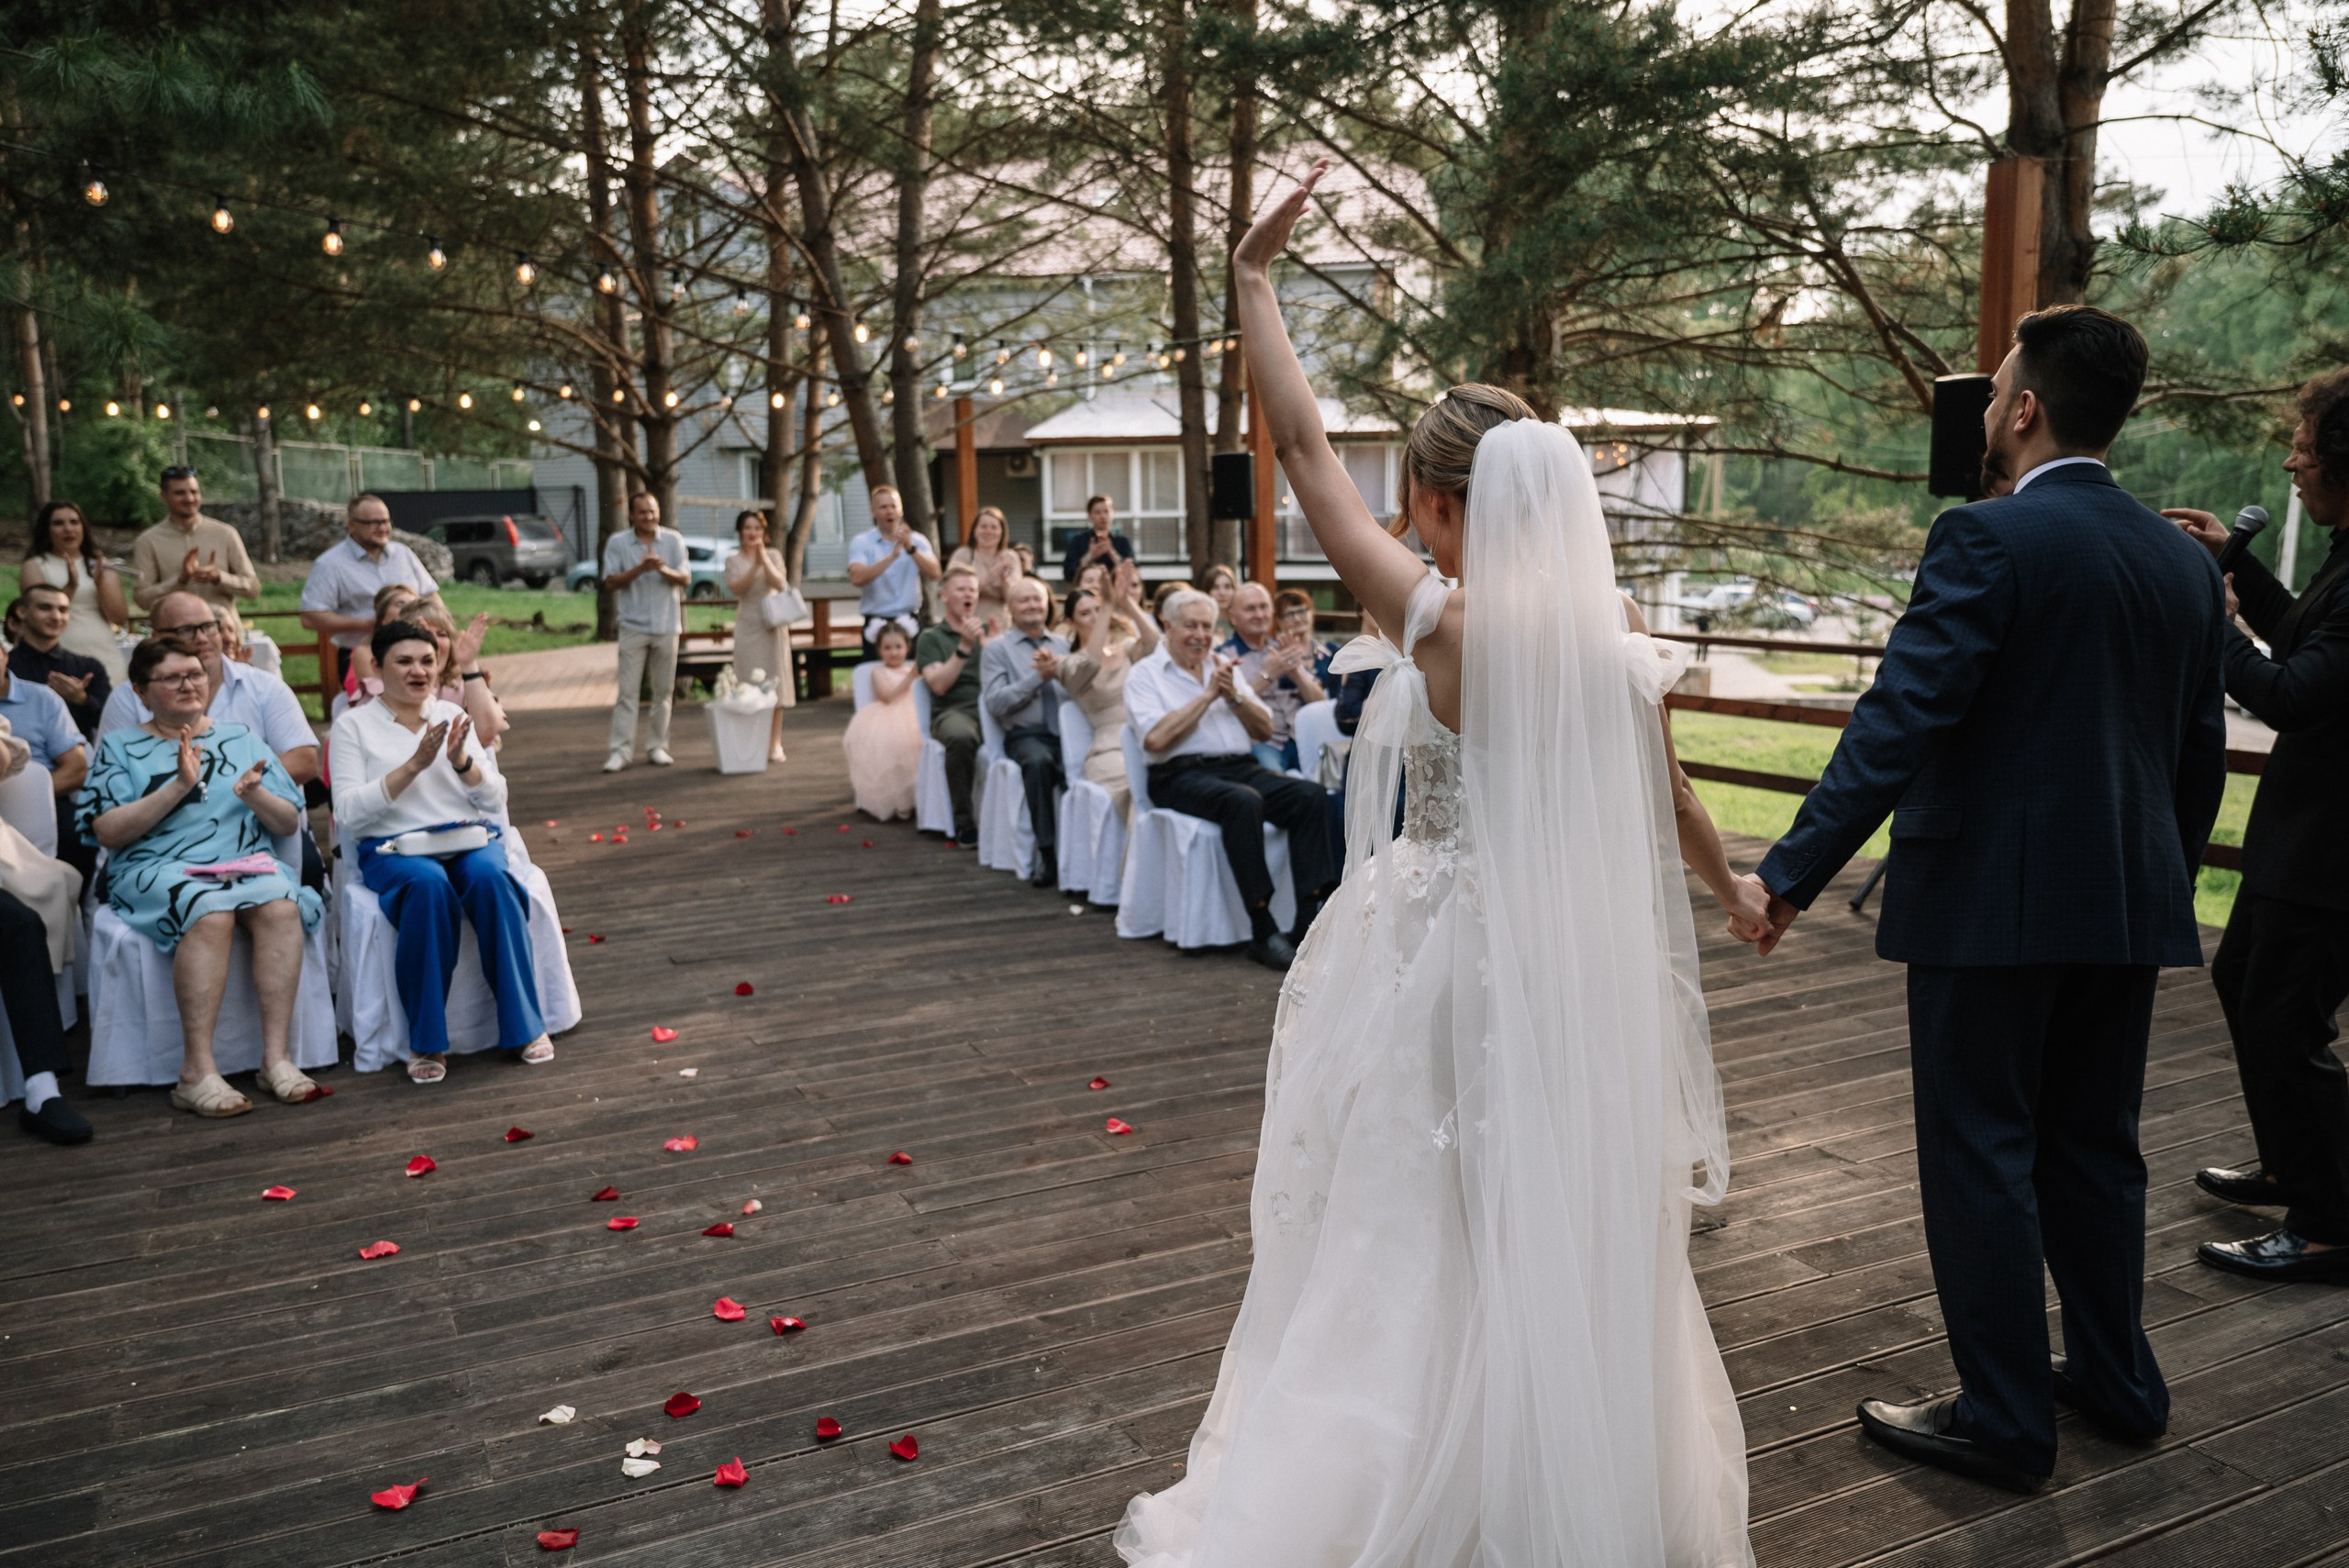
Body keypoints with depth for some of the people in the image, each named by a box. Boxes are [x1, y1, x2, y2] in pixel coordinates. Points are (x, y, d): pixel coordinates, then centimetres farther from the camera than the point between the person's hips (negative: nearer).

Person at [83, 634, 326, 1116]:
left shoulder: (242, 739, 19)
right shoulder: (120, 747, 12)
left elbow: (289, 824, 14)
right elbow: (108, 832, -3)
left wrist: (256, 795, -8)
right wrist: (178, 786, -12)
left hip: (244, 862, 3)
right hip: (155, 868, -2)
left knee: (280, 907, -33)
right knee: (211, 913, -37)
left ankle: (277, 1058, -32)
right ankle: (197, 1073, -36)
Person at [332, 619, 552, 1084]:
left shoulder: (452, 715, 16)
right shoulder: (353, 726, 7)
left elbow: (496, 800, 11)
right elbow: (348, 815, -6)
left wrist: (461, 761, -9)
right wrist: (413, 766, -13)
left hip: (470, 840, 3)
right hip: (394, 849, -2)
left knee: (491, 880, -33)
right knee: (429, 887, -37)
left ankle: (526, 1025, -23)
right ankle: (426, 1042, -26)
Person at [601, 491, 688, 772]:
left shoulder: (674, 540, 4)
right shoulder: (617, 543, 1)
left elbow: (685, 578, -1)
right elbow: (610, 583, -4)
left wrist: (664, 569, -22)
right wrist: (640, 569, -19)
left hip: (667, 626, 2)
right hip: (633, 626, -2)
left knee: (664, 691, 6)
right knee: (627, 691, -5)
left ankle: (657, 746, 14)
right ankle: (621, 750, -3)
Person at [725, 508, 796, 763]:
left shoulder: (773, 555, 5)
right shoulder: (733, 560, 6)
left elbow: (780, 584, -9)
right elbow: (737, 588, -9)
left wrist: (763, 558, -16)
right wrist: (754, 565, -18)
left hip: (773, 625, 0)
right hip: (747, 627, 0)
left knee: (774, 683, -1)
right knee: (750, 685, -3)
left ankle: (775, 743, 4)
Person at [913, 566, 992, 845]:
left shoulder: (988, 633, 23)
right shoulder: (931, 637, 14)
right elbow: (939, 685, -3)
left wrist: (988, 645, -6)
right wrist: (964, 647, -10)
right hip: (953, 712, -2)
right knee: (961, 737, -40)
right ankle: (965, 823, -28)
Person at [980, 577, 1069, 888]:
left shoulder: (1064, 644, 20)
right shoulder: (997, 649, 10)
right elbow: (995, 702, -3)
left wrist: (1062, 670, -9)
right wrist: (1038, 677, -9)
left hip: (1070, 732, 2)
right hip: (1026, 736, -2)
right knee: (1039, 761, -38)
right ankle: (1047, 855, -34)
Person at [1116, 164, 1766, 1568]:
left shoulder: (1436, 618, -16)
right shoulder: (1613, 630, -2)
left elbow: (1303, 445, -10)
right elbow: (1663, 799, 12)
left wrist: (1255, 277, -1)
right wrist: (1733, 887, 31)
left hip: (1445, 962, -5)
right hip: (1580, 968, 5)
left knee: (1418, 1249, 10)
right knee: (1574, 1245, 19)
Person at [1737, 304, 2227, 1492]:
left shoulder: (1988, 539, -14)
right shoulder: (2185, 561, 8)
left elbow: (1900, 722, -23)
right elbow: (2202, 753, 14)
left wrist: (1793, 872, -24)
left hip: (1990, 902, -7)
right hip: (2129, 909, 8)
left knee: (1980, 1155, 4)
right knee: (2095, 1147, 20)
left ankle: (2004, 1421, 13)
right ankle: (2116, 1381, 34)